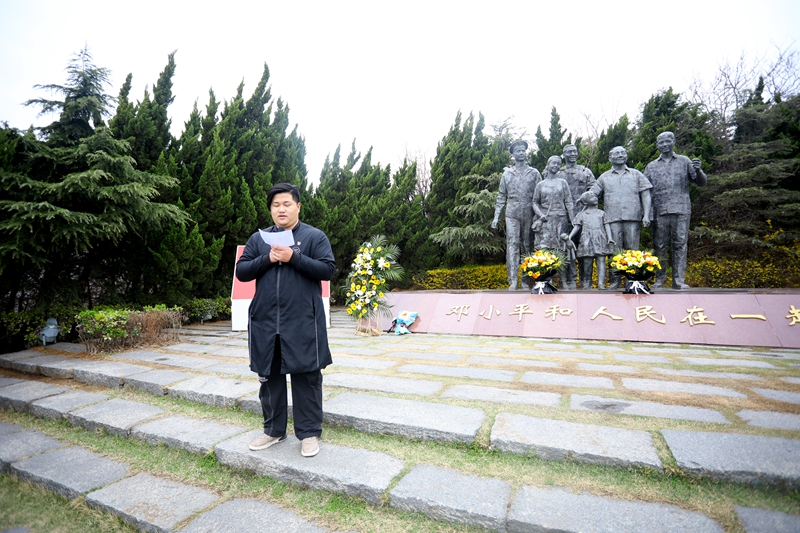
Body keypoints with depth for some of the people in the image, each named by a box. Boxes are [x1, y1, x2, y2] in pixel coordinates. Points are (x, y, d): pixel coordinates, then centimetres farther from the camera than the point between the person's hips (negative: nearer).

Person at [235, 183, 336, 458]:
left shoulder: (315, 236, 2)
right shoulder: (258, 238, 13)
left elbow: (328, 270, -7)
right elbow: (241, 271, 8)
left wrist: (294, 257, -16)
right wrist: (266, 259, -9)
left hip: (303, 323, -3)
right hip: (265, 321, 4)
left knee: (306, 378, 4)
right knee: (270, 377, 14)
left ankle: (309, 433, 19)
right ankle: (273, 430, 31)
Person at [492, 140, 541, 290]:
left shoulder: (534, 173, 9)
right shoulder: (507, 173, 11)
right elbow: (501, 196, 11)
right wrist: (496, 216, 4)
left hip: (529, 214, 0)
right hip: (512, 214, 0)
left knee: (527, 245, 6)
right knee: (512, 245, -10)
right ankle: (513, 281, -12)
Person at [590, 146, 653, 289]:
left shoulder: (636, 174, 16)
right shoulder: (604, 177, 16)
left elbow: (645, 195, 10)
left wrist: (646, 215, -2)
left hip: (633, 218, 0)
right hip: (613, 219, 0)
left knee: (632, 250, 0)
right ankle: (615, 279, 4)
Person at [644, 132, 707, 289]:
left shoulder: (684, 161, 14)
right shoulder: (651, 166, 16)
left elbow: (702, 182, 12)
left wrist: (698, 170, -10)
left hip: (681, 210, 0)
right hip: (659, 212, 1)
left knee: (680, 244, -2)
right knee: (660, 246, 2)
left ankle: (678, 280, 1)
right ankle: (660, 279, 10)